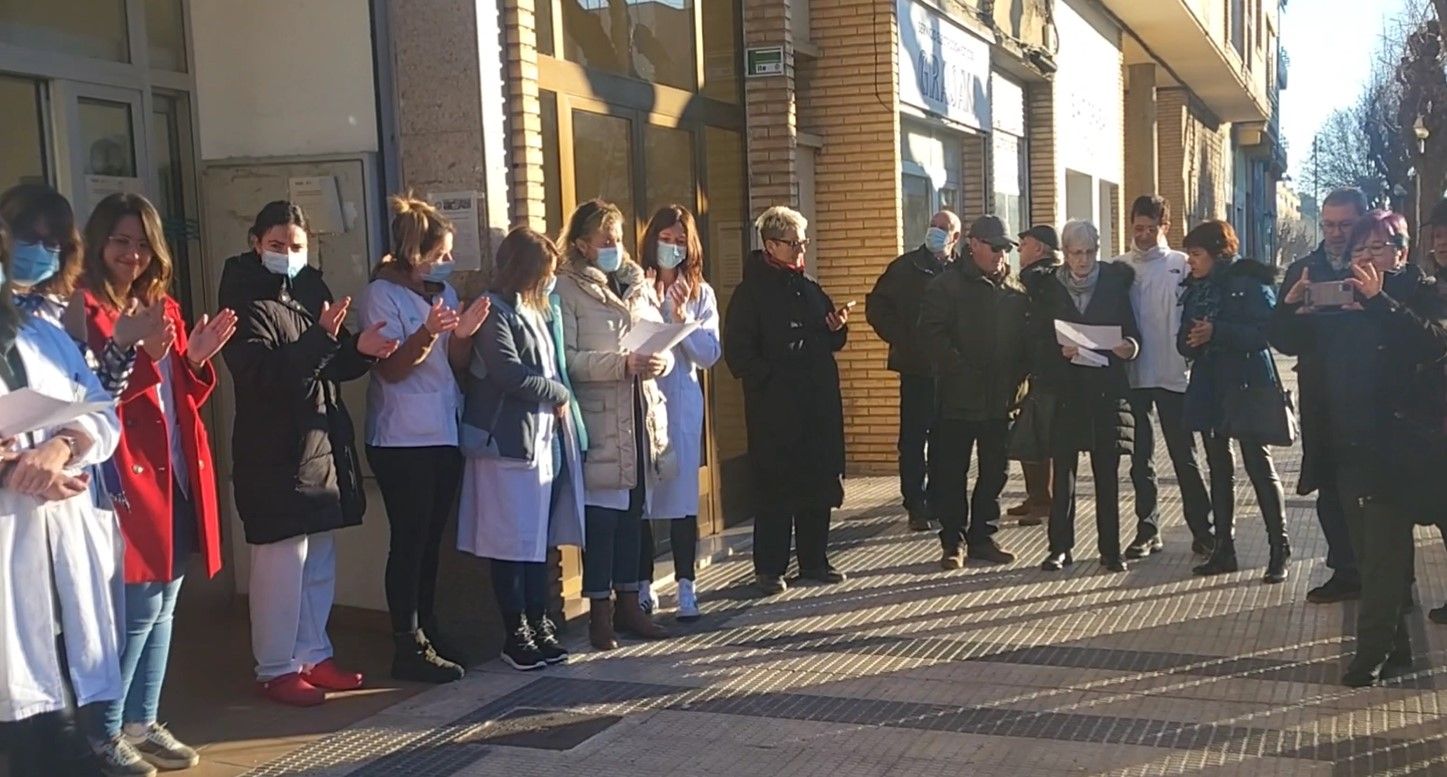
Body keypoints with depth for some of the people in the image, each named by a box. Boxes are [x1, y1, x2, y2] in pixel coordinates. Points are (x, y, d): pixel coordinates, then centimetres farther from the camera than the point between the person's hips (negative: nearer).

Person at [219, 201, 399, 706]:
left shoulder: (312, 288, 11)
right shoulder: (247, 302, -9)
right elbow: (264, 373, -21)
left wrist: (360, 350, -6)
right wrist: (322, 337, -29)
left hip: (324, 441, 8)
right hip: (274, 450, -7)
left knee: (319, 557, 13)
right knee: (283, 557, -3)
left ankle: (312, 655, 24)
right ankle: (276, 669, 8)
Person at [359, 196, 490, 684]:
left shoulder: (444, 291, 12)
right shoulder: (382, 294, -7)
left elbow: (457, 364, 11)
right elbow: (390, 368, -13)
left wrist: (463, 334, -9)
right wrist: (428, 334, -26)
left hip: (443, 434, 7)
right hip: (402, 439, -7)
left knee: (431, 539, 11)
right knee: (410, 540, -5)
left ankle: (426, 633, 20)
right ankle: (408, 647, -1)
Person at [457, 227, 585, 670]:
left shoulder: (540, 311, 17)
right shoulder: (494, 311, -10)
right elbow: (510, 374, -19)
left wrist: (558, 396, -1)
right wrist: (559, 395, -6)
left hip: (545, 437, 8)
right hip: (509, 439, -8)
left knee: (540, 536, 11)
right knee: (512, 541, -1)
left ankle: (539, 624, 20)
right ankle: (515, 634, 7)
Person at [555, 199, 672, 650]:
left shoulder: (638, 283, 15)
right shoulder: (567, 290, -5)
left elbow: (664, 340, 16)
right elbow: (566, 359, -14)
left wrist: (661, 361, -7)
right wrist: (623, 364, -22)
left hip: (642, 416, 6)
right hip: (599, 421, -6)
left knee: (634, 511, 12)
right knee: (601, 516, -2)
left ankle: (628, 603, 23)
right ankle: (599, 611, 9)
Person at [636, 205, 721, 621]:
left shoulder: (700, 293, 10)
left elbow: (710, 354, 4)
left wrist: (681, 320, -8)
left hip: (681, 402, 1)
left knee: (683, 494, 1)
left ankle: (686, 588, 7)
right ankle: (643, 586, 14)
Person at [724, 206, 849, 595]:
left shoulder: (810, 287, 15)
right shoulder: (751, 292, -5)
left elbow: (830, 342, 23)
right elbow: (738, 353, -10)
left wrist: (837, 328, 3)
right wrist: (771, 378, -17)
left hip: (819, 403, 7)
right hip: (774, 407, -6)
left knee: (819, 483, 10)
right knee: (775, 489, -2)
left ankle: (814, 560, 21)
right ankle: (769, 568, 7)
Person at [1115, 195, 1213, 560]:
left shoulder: (1182, 266, 0)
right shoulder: (1118, 268, 6)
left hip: (1173, 374, -2)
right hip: (1131, 375, 3)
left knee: (1184, 455, 0)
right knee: (1140, 458, 9)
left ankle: (1202, 530, 6)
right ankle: (1147, 530, 18)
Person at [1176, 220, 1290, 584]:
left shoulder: (1250, 282, -8)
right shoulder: (1195, 288, 11)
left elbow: (1265, 331, -18)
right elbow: (1184, 339, 10)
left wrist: (1217, 332, -25)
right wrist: (1192, 342, -13)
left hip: (1246, 387, -7)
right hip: (1209, 387, 7)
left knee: (1260, 467, -5)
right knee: (1219, 470, 11)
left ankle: (1280, 550, 2)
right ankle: (1223, 549, 17)